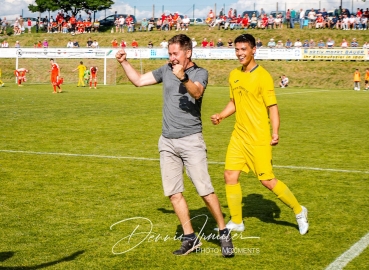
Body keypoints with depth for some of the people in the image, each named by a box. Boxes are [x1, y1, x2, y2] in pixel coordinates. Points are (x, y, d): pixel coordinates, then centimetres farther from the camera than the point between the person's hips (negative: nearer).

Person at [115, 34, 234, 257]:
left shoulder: (200, 73, -7)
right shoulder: (166, 70, 7)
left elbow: (197, 92, -28)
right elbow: (139, 80, 16)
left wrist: (183, 78, -47)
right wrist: (124, 63, 4)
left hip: (191, 140, -5)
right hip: (167, 141, 5)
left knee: (205, 191, -6)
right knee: (174, 193, 5)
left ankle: (224, 233, 11)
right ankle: (190, 238, 15)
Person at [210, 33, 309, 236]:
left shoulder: (262, 76, -12)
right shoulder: (234, 75, 9)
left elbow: (272, 107, -12)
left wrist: (275, 133, -21)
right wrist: (221, 116, 4)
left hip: (258, 138, -7)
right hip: (239, 136, 7)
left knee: (267, 180, -3)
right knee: (230, 175, 3)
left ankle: (299, 211, 18)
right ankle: (236, 222, 17)